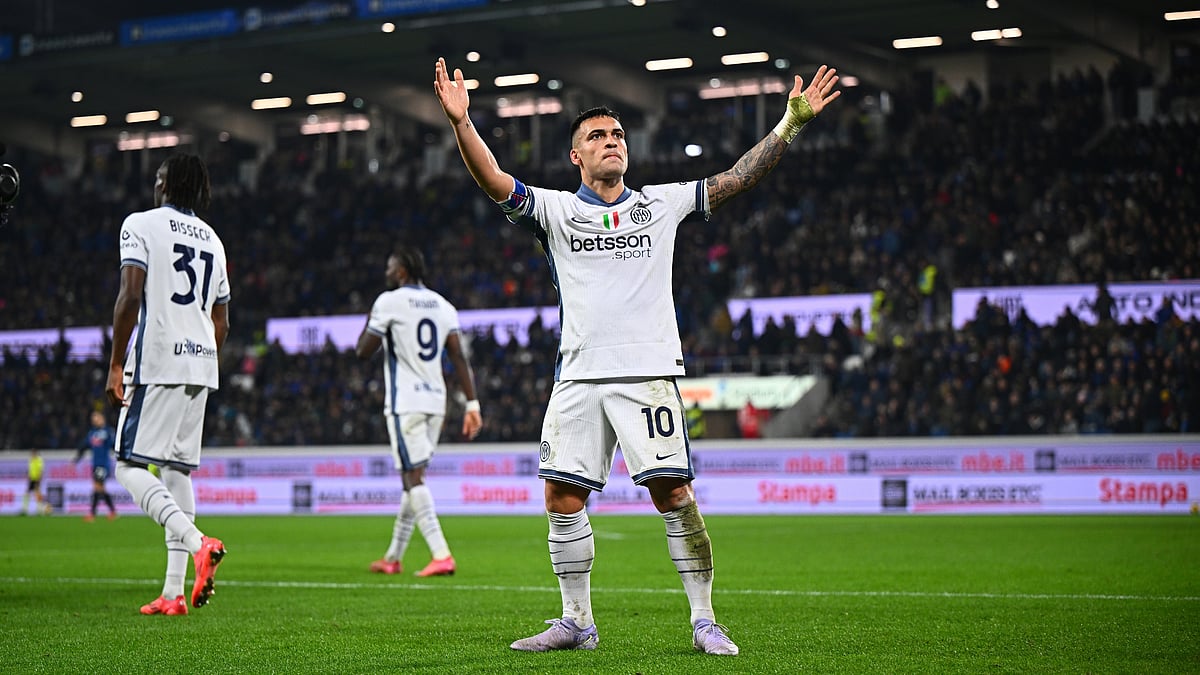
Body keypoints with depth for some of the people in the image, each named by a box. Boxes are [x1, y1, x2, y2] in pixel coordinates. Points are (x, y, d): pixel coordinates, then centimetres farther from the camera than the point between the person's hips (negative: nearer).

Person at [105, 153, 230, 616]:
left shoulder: (141, 225, -2)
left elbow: (131, 296, -12)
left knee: (130, 466, -4)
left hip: (156, 361, -7)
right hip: (200, 364, 7)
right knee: (177, 470, 8)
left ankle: (197, 543, -26)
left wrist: (115, 365, -8)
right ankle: (174, 592, 5)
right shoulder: (212, 240, 18)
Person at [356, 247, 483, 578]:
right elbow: (459, 358, 5)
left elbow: (363, 352, -2)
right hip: (435, 401, 7)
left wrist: (370, 322, 16)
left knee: (414, 477, -8)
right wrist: (472, 404, 3)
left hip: (405, 403, -7)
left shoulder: (389, 302, -6)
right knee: (413, 478, 14)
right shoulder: (443, 305, 11)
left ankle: (441, 555, -21)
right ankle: (394, 557, 23)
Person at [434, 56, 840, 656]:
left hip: (648, 373, -1)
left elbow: (734, 180, 10)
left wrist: (790, 124, 2)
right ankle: (577, 622, 14)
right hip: (579, 377, 1)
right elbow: (494, 182, -4)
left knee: (673, 495, -8)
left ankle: (704, 621, 2)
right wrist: (461, 122, -19)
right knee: (563, 500, 0)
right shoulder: (555, 210, 10)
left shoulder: (661, 203, 13)